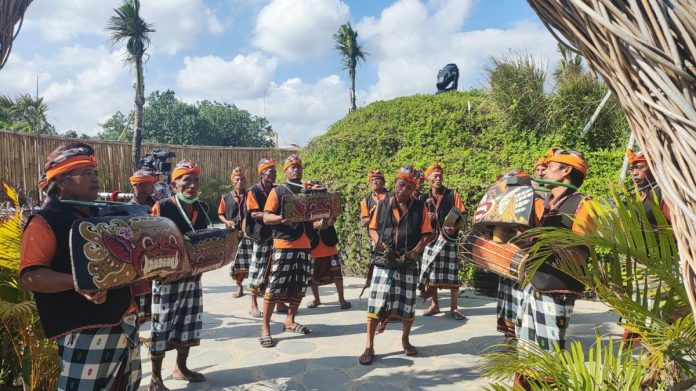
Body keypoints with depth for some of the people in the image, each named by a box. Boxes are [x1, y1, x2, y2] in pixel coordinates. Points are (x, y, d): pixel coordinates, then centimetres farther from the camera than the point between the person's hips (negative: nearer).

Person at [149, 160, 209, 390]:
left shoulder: (202, 208, 6)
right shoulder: (162, 207, -13)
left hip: (193, 276, 6)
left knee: (188, 324, 16)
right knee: (161, 326, 2)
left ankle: (181, 368, 35)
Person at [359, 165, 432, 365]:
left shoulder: (419, 208, 3)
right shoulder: (383, 204, 4)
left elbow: (426, 234, 3)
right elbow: (372, 229, 9)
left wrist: (416, 251, -12)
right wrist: (379, 242, -10)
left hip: (409, 263, 1)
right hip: (384, 261, 0)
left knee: (407, 303, 8)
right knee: (376, 302, -5)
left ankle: (405, 340, 31)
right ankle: (369, 346, 3)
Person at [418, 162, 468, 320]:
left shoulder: (452, 195, 1)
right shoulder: (424, 198, 8)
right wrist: (427, 219, -10)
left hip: (449, 239, -3)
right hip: (431, 239, 3)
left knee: (452, 274, -3)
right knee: (431, 273, 4)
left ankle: (454, 308, 8)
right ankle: (434, 305, 19)